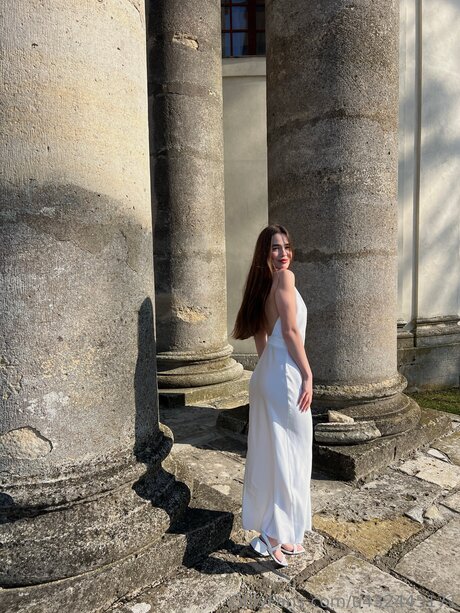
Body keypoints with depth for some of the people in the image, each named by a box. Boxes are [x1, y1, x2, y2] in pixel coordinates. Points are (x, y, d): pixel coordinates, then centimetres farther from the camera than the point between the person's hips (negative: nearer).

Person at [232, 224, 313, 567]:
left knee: (270, 453, 17)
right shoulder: (285, 277, -12)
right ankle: (278, 534, 13)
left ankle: (268, 525, 32)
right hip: (286, 375, -9)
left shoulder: (263, 284, 13)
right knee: (289, 455, 3)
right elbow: (290, 332, -18)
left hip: (267, 374, 9)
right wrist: (308, 375, -14)